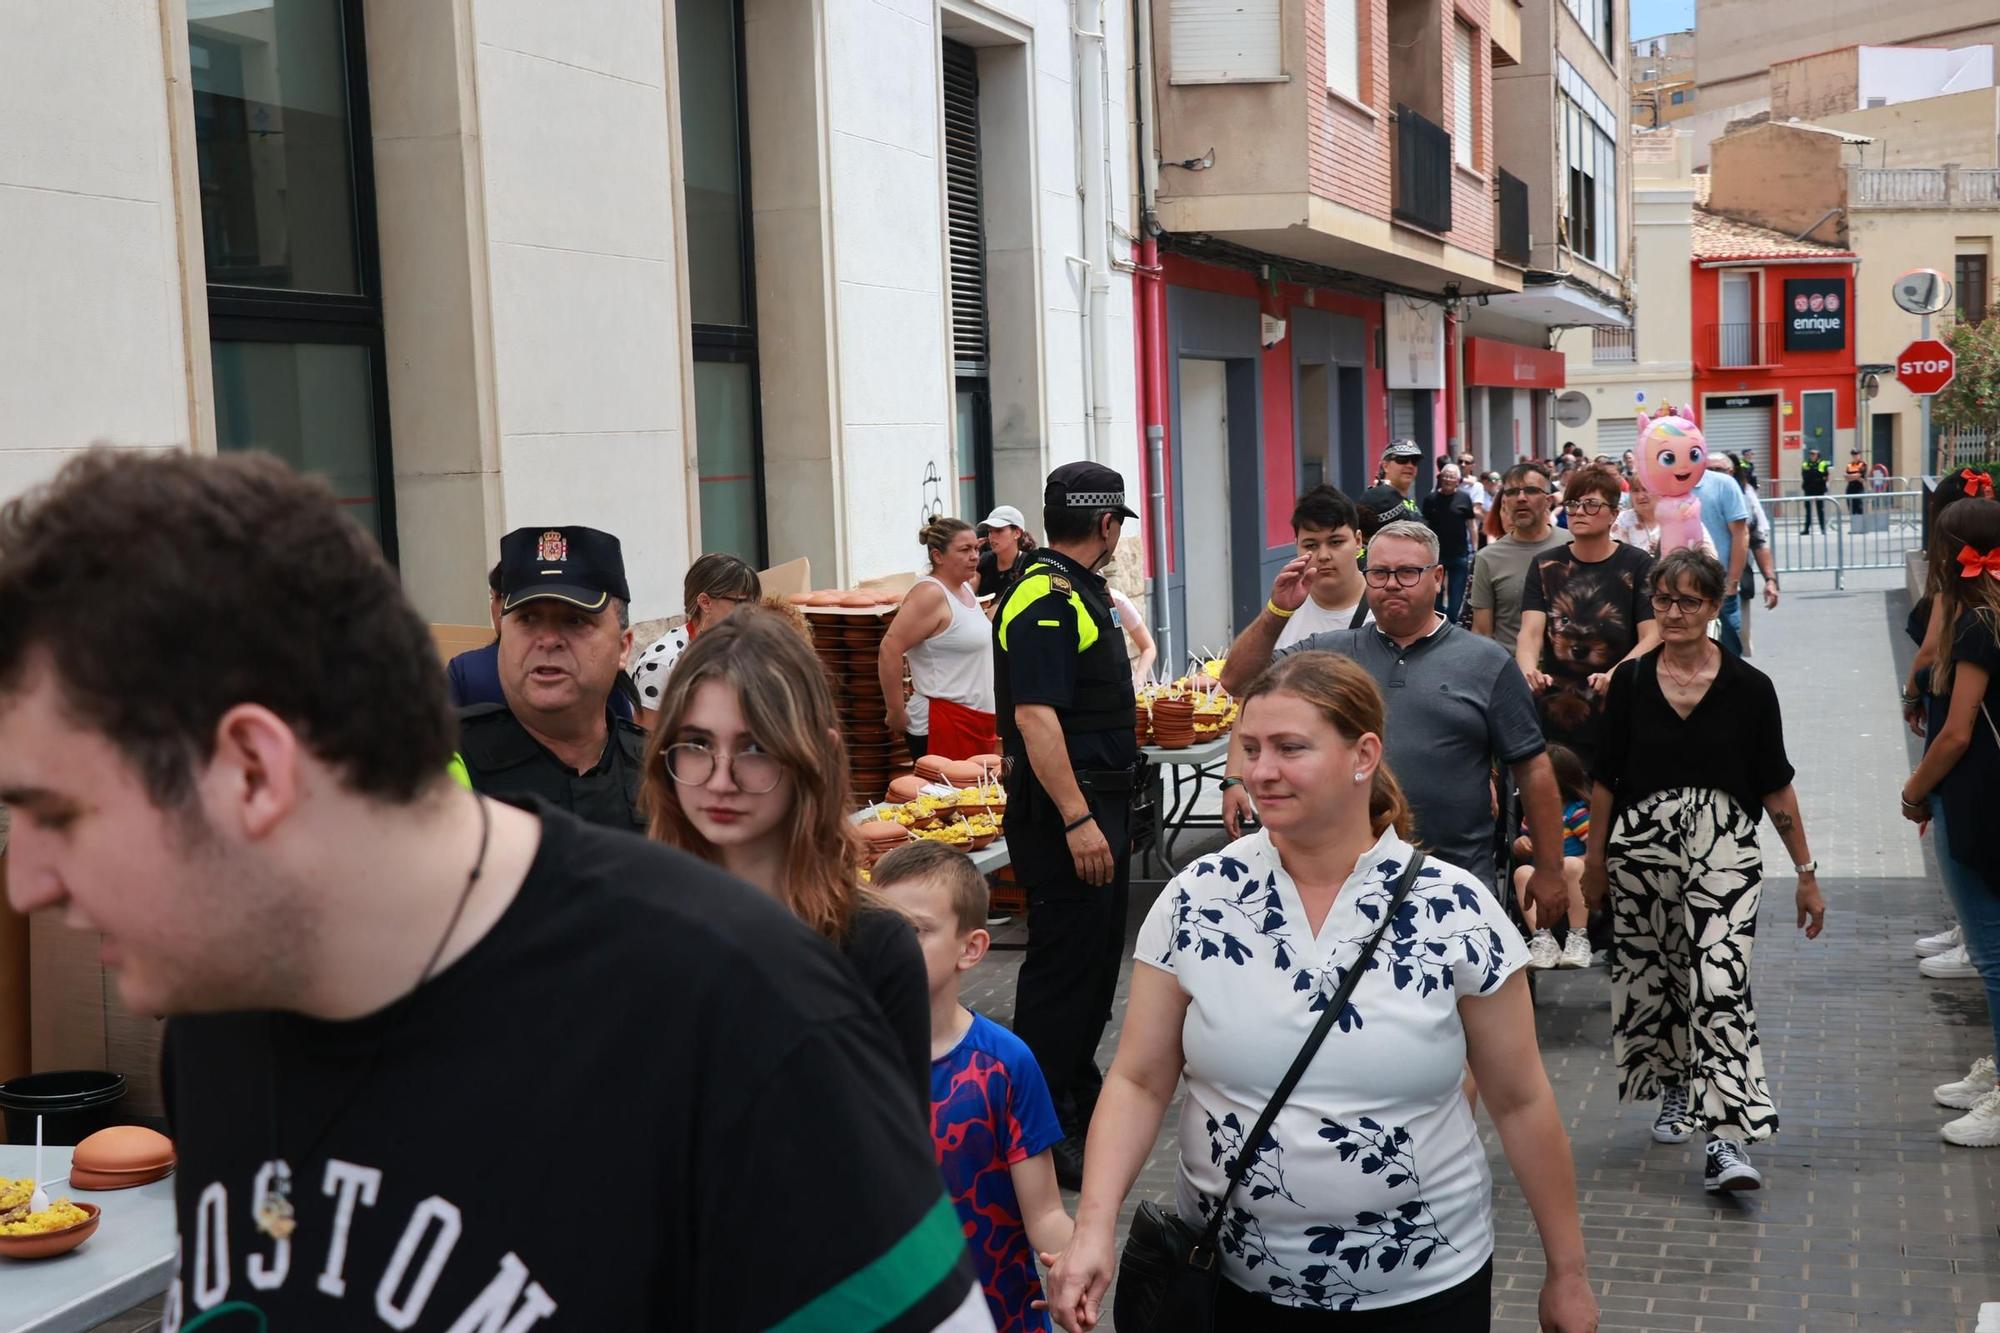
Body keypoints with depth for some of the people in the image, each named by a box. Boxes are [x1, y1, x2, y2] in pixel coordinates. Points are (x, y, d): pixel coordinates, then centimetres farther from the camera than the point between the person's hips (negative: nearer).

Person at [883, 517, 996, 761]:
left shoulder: (965, 588, 13)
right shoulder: (930, 594, -14)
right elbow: (889, 651, -21)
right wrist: (897, 714, -17)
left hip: (978, 720, 9)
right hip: (943, 725, -9)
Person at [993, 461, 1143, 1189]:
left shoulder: (1078, 590, 14)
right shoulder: (1044, 598, -19)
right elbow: (1035, 716, -25)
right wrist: (1077, 819, -28)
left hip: (1101, 800, 10)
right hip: (1064, 806, -10)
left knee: (1098, 950, 18)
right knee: (1063, 959, -6)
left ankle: (1080, 1088, 31)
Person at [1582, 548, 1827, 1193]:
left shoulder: (1749, 688, -2)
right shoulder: (1630, 681, 2)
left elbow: (1775, 786, 3)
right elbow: (1606, 777, 9)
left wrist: (1806, 871, 4)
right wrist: (1595, 860, 12)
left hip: (1725, 849, -2)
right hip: (1641, 846, 3)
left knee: (1720, 981, -15)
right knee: (1651, 974, 11)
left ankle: (1726, 1138, -16)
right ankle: (1676, 1086, 38)